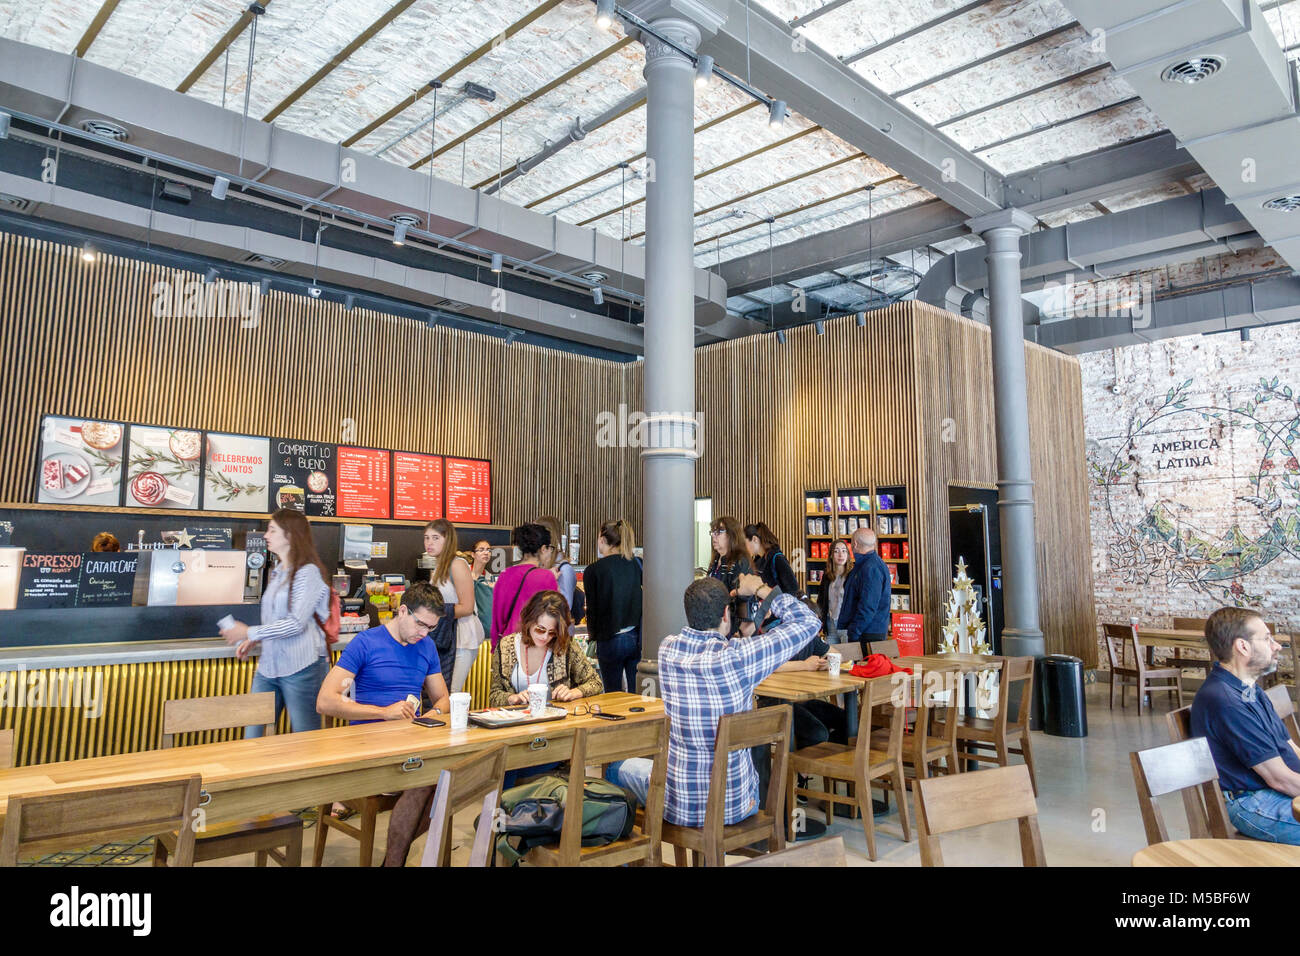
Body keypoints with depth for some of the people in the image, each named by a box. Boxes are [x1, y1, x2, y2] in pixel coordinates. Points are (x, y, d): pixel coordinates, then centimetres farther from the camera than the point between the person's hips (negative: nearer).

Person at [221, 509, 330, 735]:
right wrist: (254, 640, 8)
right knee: (252, 735, 7)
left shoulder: (308, 572, -10)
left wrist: (250, 633, -13)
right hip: (269, 666, 8)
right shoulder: (276, 572, 15)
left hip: (301, 667, -8)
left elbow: (297, 623, -17)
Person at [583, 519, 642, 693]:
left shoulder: (593, 571, -9)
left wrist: (592, 634, 10)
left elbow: (593, 609, -5)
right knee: (636, 693, 12)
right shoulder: (636, 564, 1)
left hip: (611, 640, -3)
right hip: (637, 638, 3)